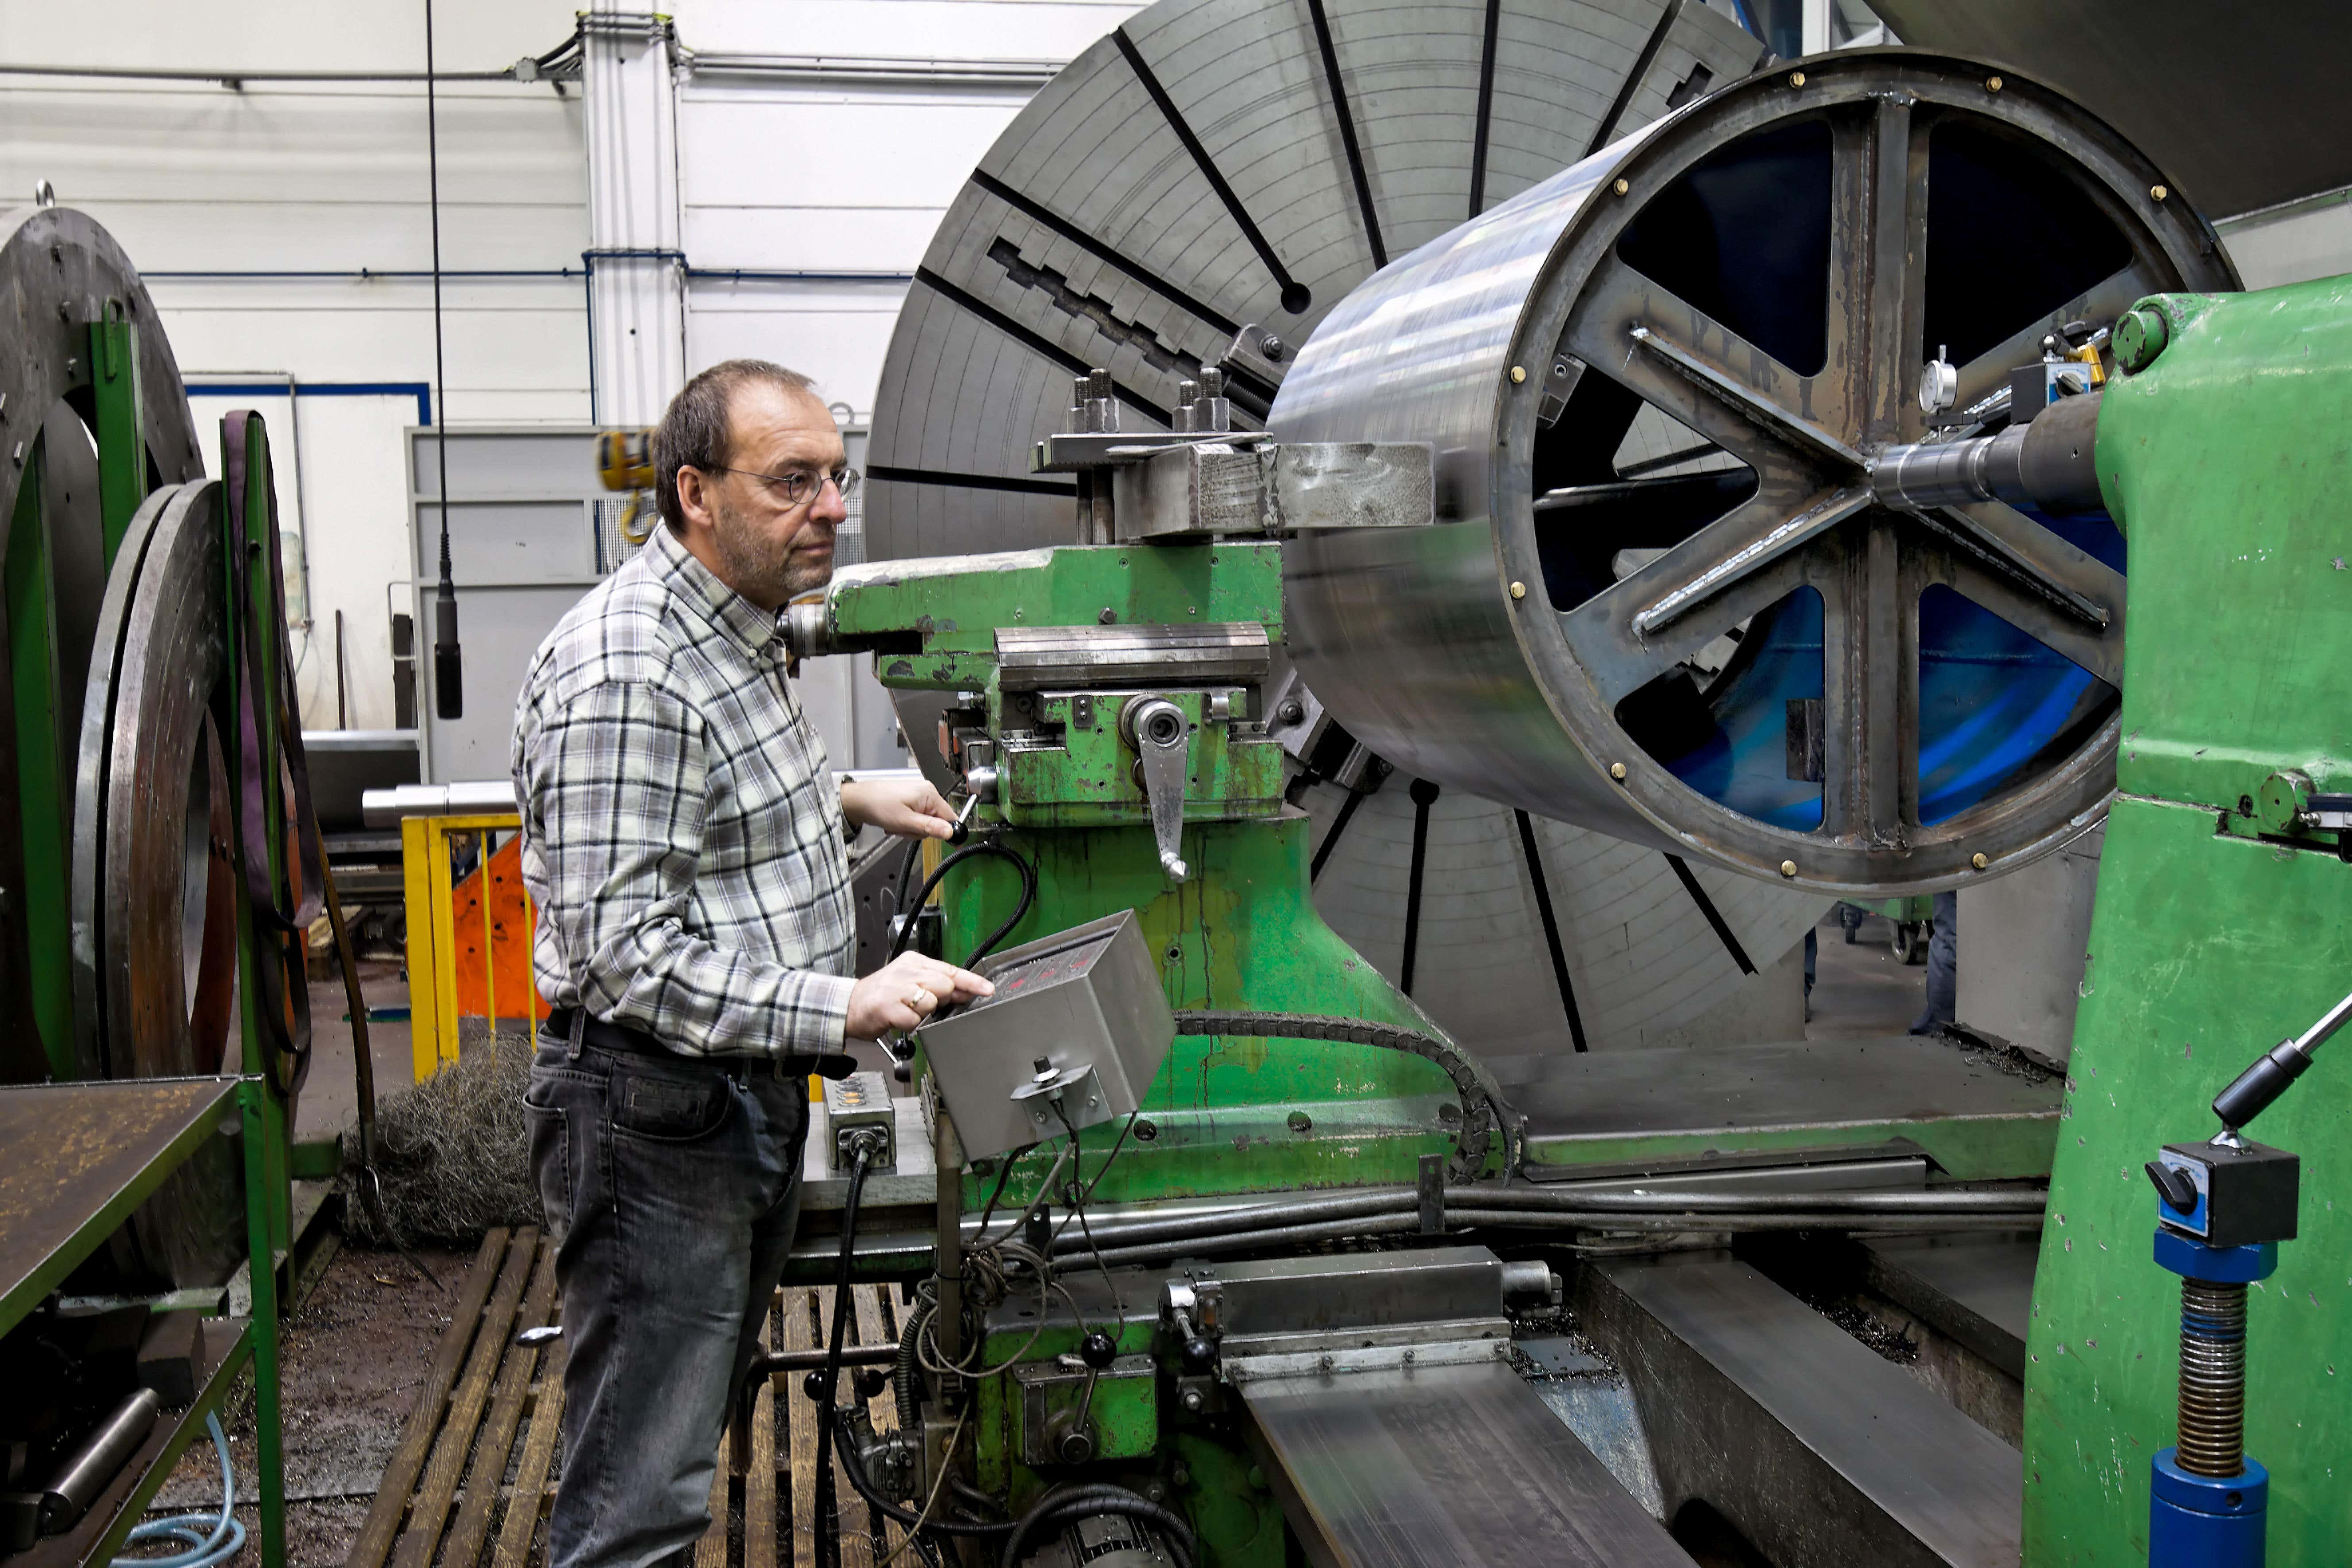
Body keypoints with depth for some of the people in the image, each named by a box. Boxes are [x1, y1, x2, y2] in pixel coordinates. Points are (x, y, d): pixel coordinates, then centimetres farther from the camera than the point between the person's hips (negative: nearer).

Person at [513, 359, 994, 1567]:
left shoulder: (732, 628, 11)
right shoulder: (624, 673, -22)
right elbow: (625, 954, -26)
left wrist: (847, 802, 20)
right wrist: (844, 1008, -31)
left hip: (751, 1094, 10)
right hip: (655, 1114, -10)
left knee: (692, 1424, 21)